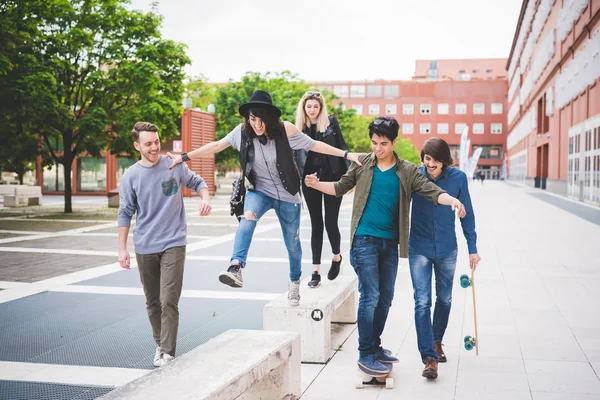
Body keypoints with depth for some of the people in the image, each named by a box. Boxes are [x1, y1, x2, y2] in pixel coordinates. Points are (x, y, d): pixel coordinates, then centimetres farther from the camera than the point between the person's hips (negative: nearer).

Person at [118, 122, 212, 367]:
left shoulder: (175, 166, -3)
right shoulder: (131, 176, -2)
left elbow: (196, 182, 12)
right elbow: (125, 213, 5)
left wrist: (205, 198, -10)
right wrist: (122, 248, 2)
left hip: (173, 243, -2)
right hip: (145, 247, 2)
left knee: (169, 302, -10)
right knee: (153, 303, 14)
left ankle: (168, 353, -4)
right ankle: (160, 344, 31)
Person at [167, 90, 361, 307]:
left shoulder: (285, 130, -18)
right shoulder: (243, 131, -12)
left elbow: (314, 145, -10)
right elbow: (216, 145, -3)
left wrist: (346, 154, -13)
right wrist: (184, 157, -3)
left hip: (287, 195, 0)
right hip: (259, 191, 1)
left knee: (292, 243, 10)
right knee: (248, 217, -33)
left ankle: (294, 282, 38)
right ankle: (236, 268, -44)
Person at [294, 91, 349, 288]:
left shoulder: (331, 122, 0)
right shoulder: (299, 127, 5)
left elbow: (341, 147, 2)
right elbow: (295, 154, 8)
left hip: (332, 177, -2)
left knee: (330, 222, -2)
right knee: (316, 225, 4)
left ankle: (336, 257, 27)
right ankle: (316, 271, 6)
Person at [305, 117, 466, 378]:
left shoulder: (407, 171, 3)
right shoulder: (362, 163, 2)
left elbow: (431, 191, -6)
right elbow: (341, 187, 11)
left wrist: (452, 200, -26)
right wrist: (316, 185, -6)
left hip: (390, 242, 3)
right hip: (364, 240, -3)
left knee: (385, 298, 11)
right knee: (370, 295, -9)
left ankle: (374, 346, 26)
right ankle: (366, 355, -1)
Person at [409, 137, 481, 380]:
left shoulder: (458, 178, -8)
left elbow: (467, 215, 1)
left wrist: (472, 249, 2)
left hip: (447, 249, 2)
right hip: (419, 248, -2)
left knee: (444, 300, 16)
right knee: (422, 302, -9)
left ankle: (437, 341, 39)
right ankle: (429, 358, -8)